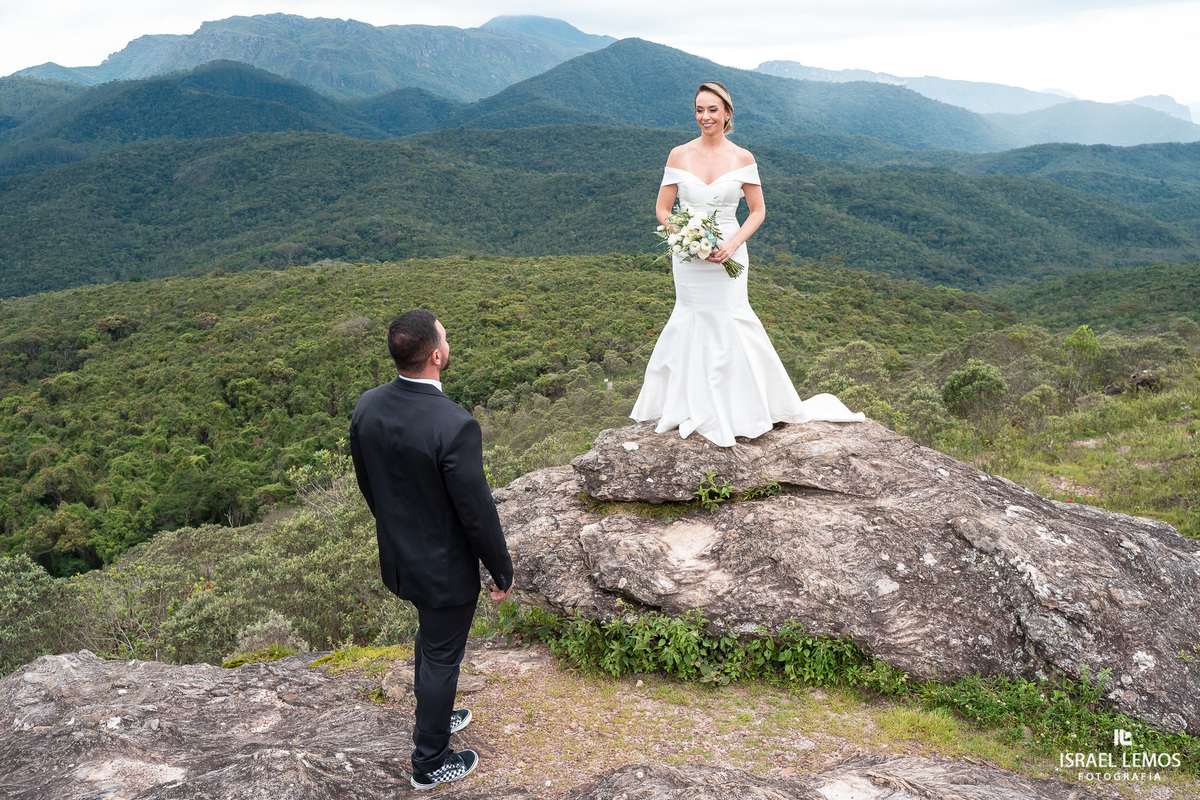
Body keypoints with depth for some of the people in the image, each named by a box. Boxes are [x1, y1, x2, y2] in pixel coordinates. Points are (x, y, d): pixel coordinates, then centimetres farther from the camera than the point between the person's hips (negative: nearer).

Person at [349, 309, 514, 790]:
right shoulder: (455, 426, -33)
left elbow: (367, 483, 4)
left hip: (398, 554, 7)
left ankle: (433, 719, 53)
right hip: (445, 568, -7)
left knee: (429, 637, 30)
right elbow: (477, 512, -24)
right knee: (442, 657, 14)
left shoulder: (367, 407, -11)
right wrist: (503, 571, -8)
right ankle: (430, 762, 34)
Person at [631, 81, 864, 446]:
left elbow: (757, 211, 4)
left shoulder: (742, 158, -1)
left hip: (727, 257, -1)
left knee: (727, 324, -2)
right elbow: (663, 209, 4)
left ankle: (741, 410, 14)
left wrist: (733, 243, -12)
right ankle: (692, 409, 23)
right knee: (692, 326, 7)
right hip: (688, 259, 1)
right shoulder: (679, 155, 1)